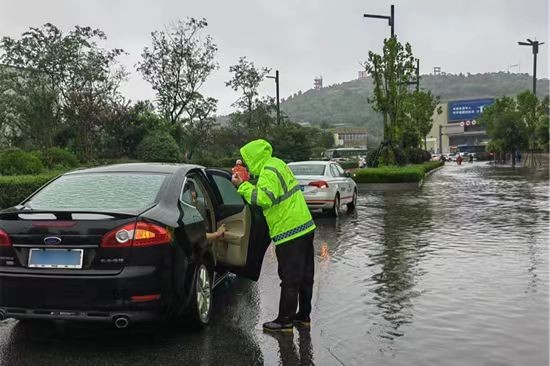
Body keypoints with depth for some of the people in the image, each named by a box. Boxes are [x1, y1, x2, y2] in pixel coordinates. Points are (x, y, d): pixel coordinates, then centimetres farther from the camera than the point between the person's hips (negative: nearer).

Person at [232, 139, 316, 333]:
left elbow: (264, 199, -26)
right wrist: (246, 181, 9)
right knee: (304, 276, 16)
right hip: (304, 227, 10)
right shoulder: (277, 163, 14)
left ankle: (285, 320, 8)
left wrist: (243, 186, -17)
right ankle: (303, 316, 27)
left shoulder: (268, 172, -16)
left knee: (290, 279, -1)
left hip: (289, 231, -10)